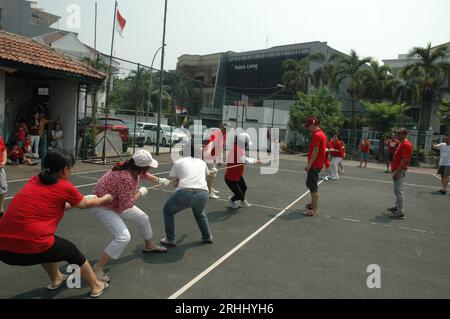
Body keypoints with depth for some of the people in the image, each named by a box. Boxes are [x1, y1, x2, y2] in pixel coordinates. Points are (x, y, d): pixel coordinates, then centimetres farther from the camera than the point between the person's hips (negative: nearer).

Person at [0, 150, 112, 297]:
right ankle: (96, 287, 37)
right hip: (32, 248, -6)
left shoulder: (34, 181, 13)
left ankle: (56, 279, 50)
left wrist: (85, 199, 39)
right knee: (72, 252, 20)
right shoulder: (65, 187, -3)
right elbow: (86, 204, 16)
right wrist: (105, 198, 35)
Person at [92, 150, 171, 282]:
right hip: (104, 207, -9)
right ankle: (97, 269, -12)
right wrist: (141, 193, -20)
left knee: (143, 218, 19)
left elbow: (143, 175, 14)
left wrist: (159, 180, 14)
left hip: (119, 203, 9)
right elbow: (126, 205, -30)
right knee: (123, 237, -23)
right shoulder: (126, 179, -39)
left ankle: (149, 245, 45)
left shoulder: (134, 168, -13)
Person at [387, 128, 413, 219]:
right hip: (398, 170, 11)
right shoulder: (402, 144, 16)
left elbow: (404, 160, -23)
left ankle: (400, 212, -7)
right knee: (397, 190, 20)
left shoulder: (405, 144, -17)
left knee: (399, 191, -9)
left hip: (400, 171, -11)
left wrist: (397, 172, -24)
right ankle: (397, 207, 33)